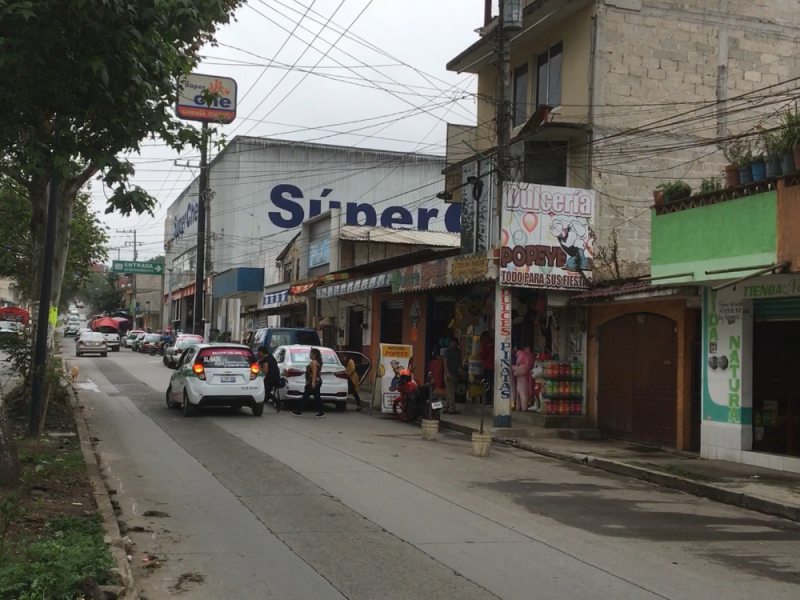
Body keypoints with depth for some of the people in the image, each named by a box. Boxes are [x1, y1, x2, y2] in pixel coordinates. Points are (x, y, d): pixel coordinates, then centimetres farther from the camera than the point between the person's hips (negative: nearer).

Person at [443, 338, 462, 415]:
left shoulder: (458, 351, 14)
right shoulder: (448, 351, -5)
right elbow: (445, 362, -10)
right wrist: (447, 373, -19)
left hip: (455, 374, 7)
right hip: (449, 374, -7)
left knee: (450, 393, 8)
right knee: (451, 392, -9)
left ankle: (446, 408, 13)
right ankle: (452, 409, -9)